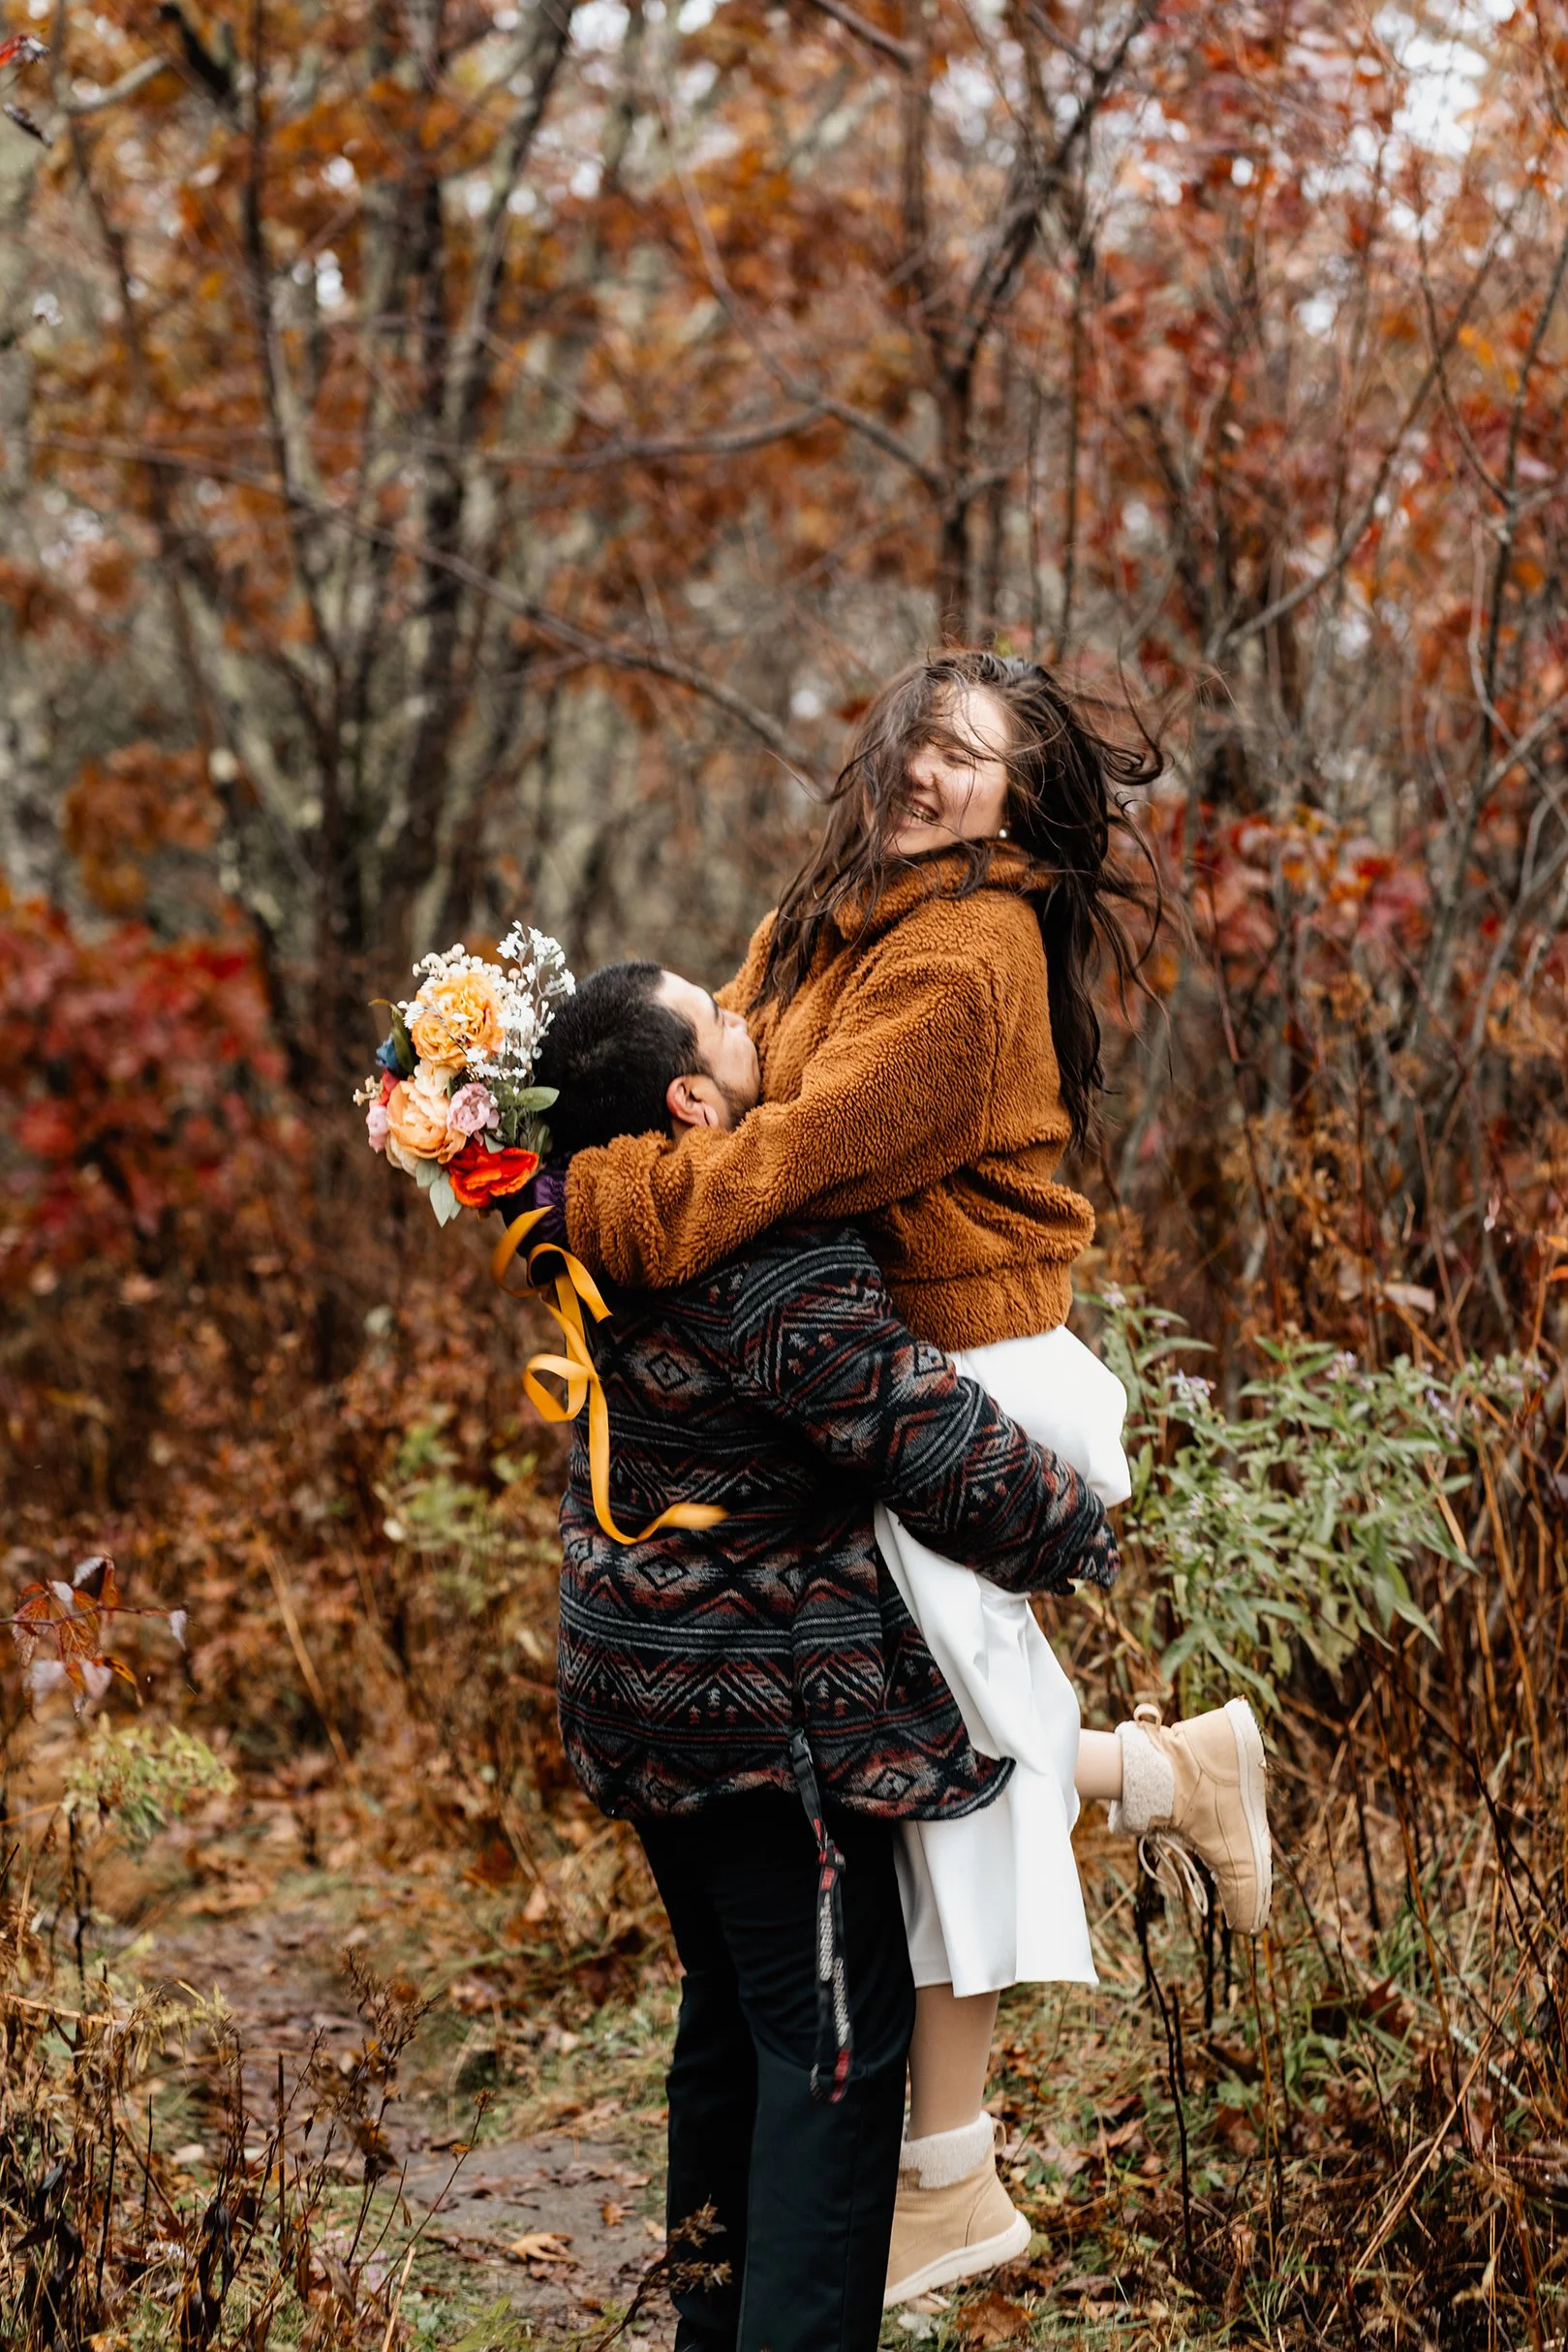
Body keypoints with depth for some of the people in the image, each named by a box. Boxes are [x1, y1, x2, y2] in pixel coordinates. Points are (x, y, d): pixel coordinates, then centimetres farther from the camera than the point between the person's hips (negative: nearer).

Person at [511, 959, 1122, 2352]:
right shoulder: (773, 1271, -26)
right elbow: (942, 1453, -20)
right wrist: (1079, 1534, -3)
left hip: (643, 1688, 9)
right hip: (772, 1707, -9)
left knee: (732, 2011, 21)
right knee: (835, 2039, -1)